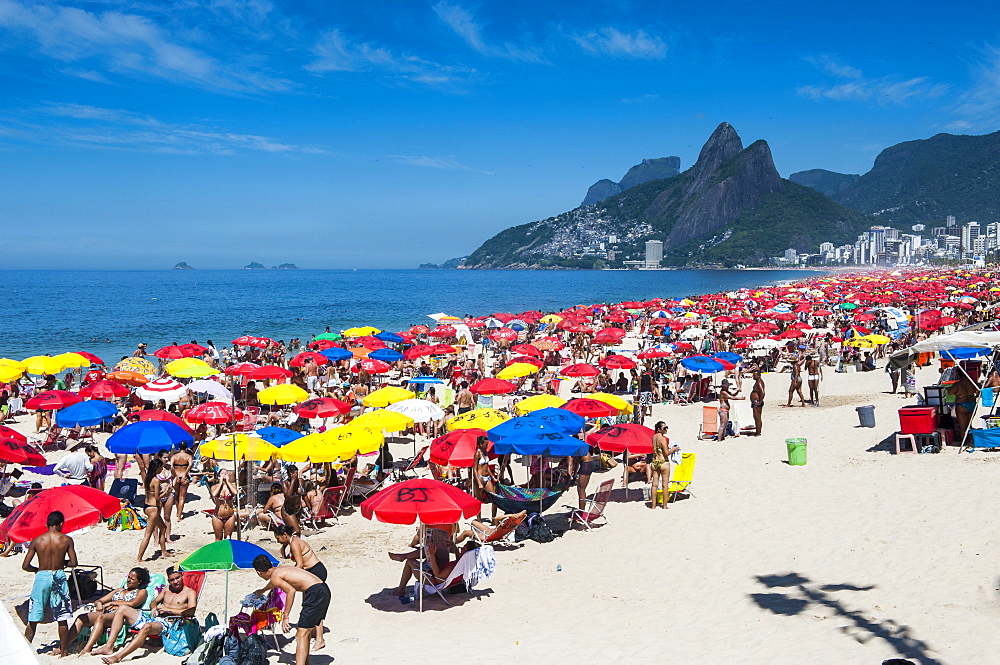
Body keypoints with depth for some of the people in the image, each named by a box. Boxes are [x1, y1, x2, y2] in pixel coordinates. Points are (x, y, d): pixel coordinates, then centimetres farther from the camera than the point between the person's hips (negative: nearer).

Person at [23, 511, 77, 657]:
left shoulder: (36, 541, -1)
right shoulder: (66, 540, -3)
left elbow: (25, 566, -1)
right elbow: (73, 563, -4)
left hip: (41, 577, 1)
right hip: (59, 577, -1)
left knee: (32, 620, 8)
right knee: (63, 620, 7)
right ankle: (63, 653, 11)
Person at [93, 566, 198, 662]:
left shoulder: (190, 592, 2)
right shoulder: (167, 589, 24)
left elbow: (191, 612, -14)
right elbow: (154, 602, 32)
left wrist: (168, 609, -15)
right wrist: (153, 608, 7)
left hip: (167, 623, -8)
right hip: (152, 618, 8)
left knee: (147, 627, -41)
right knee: (122, 608, -3)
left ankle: (118, 657, -46)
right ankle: (109, 646, -15)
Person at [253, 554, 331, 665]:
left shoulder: (274, 576, -5)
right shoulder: (279, 569, 24)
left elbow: (291, 590, -22)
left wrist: (285, 617, -17)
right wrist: (262, 591, 71)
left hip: (316, 592, -10)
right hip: (324, 589, 10)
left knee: (301, 635, -13)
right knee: (306, 631, 23)